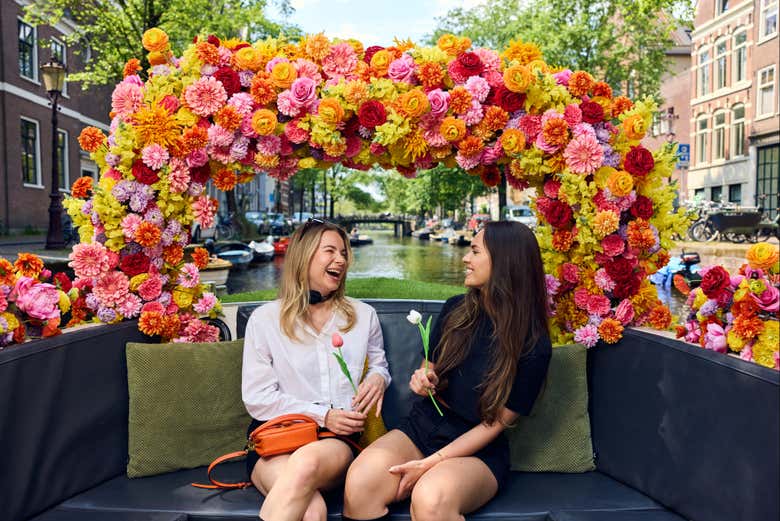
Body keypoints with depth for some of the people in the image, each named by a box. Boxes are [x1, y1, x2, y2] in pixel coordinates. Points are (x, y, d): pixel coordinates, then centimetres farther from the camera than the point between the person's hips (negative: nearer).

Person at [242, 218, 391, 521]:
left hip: (340, 440, 2)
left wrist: (378, 377, 1)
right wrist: (321, 415, -8)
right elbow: (257, 398, 2)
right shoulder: (264, 319, 6)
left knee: (308, 461, -37)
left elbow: (379, 365, 28)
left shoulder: (363, 315, 15)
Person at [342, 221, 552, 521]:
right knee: (359, 484, -28)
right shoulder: (455, 310, 3)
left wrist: (431, 462, -15)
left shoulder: (533, 345, -10)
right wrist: (423, 380, -7)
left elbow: (495, 423, -8)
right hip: (421, 428, 4)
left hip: (477, 450, -3)